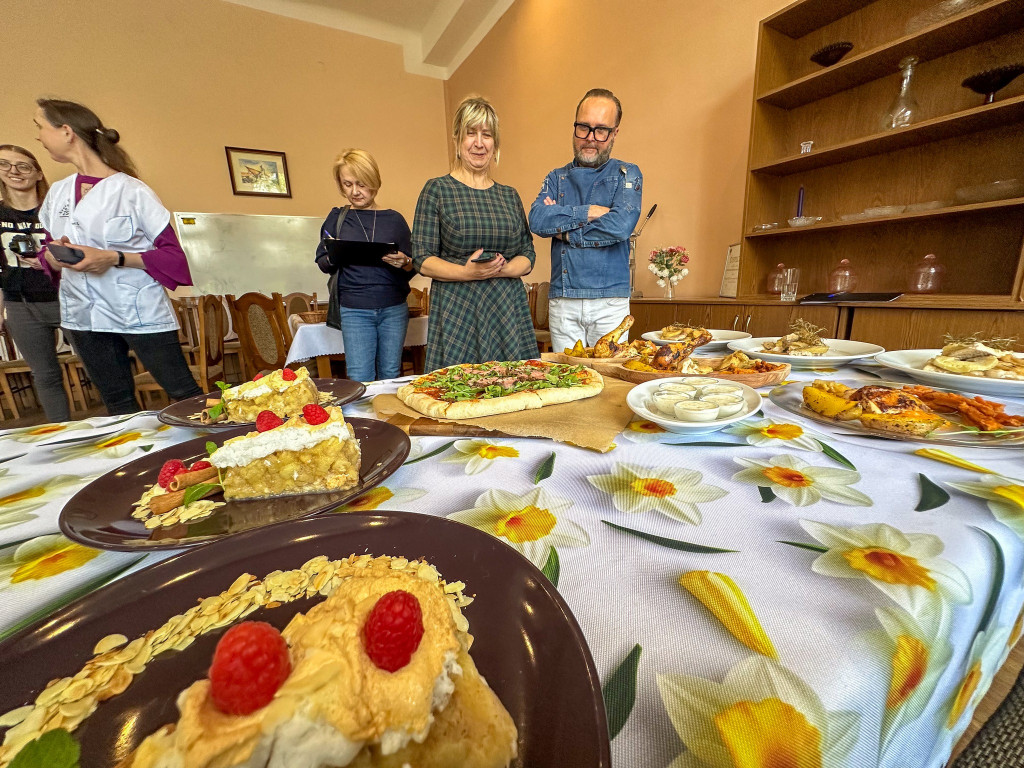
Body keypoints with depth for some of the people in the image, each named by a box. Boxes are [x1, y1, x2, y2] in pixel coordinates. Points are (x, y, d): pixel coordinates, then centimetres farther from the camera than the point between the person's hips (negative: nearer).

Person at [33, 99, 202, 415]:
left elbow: (171, 252, -9)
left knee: (184, 393, -7)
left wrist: (113, 258, -18)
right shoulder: (57, 194, 12)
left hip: (140, 313, -6)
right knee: (118, 404, 12)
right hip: (84, 316, 7)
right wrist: (55, 256, -5)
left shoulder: (131, 190, -6)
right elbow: (51, 258, 18)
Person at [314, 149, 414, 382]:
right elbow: (321, 263, 11)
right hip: (354, 310, 0)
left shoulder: (394, 219, 7)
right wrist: (332, 258, -11)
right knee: (359, 379, -4)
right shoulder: (337, 218, 8)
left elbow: (411, 270, 8)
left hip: (394, 308, 1)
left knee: (391, 376, 8)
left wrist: (404, 263, -14)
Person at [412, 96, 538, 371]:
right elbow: (423, 260, -2)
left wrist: (501, 268, -9)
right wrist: (466, 272, -18)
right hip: (456, 312, -3)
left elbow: (528, 255, 12)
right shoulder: (437, 190, 4)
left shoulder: (510, 195, 15)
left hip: (509, 310, 4)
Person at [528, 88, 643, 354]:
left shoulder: (626, 175, 9)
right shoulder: (557, 178, 16)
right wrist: (588, 212, -8)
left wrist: (563, 228, -5)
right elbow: (537, 220, -3)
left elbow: (621, 225, -10)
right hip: (562, 302, 2)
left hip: (610, 301, -1)